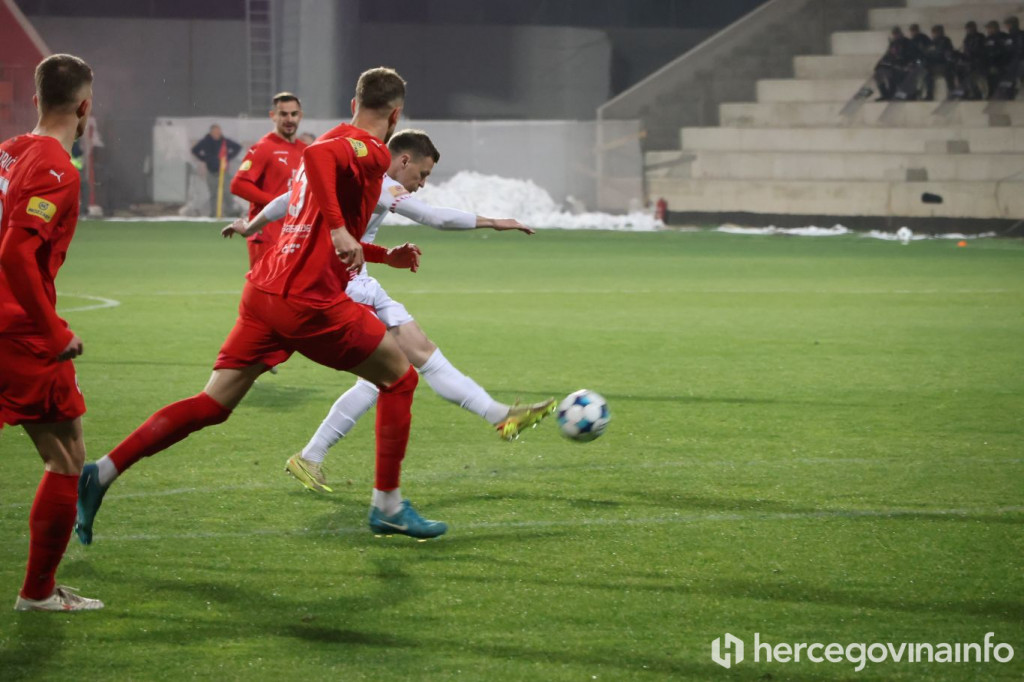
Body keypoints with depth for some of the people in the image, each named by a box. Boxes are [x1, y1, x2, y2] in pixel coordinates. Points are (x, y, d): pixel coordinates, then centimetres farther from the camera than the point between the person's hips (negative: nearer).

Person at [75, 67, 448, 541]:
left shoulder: (339, 141, 22)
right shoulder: (370, 151, -6)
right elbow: (317, 155, -30)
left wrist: (384, 255, 37)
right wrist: (340, 230, -36)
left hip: (265, 290, 8)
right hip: (309, 301, -8)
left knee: (212, 405, 8)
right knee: (399, 377, 11)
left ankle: (103, 473, -2)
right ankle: (387, 506, 15)